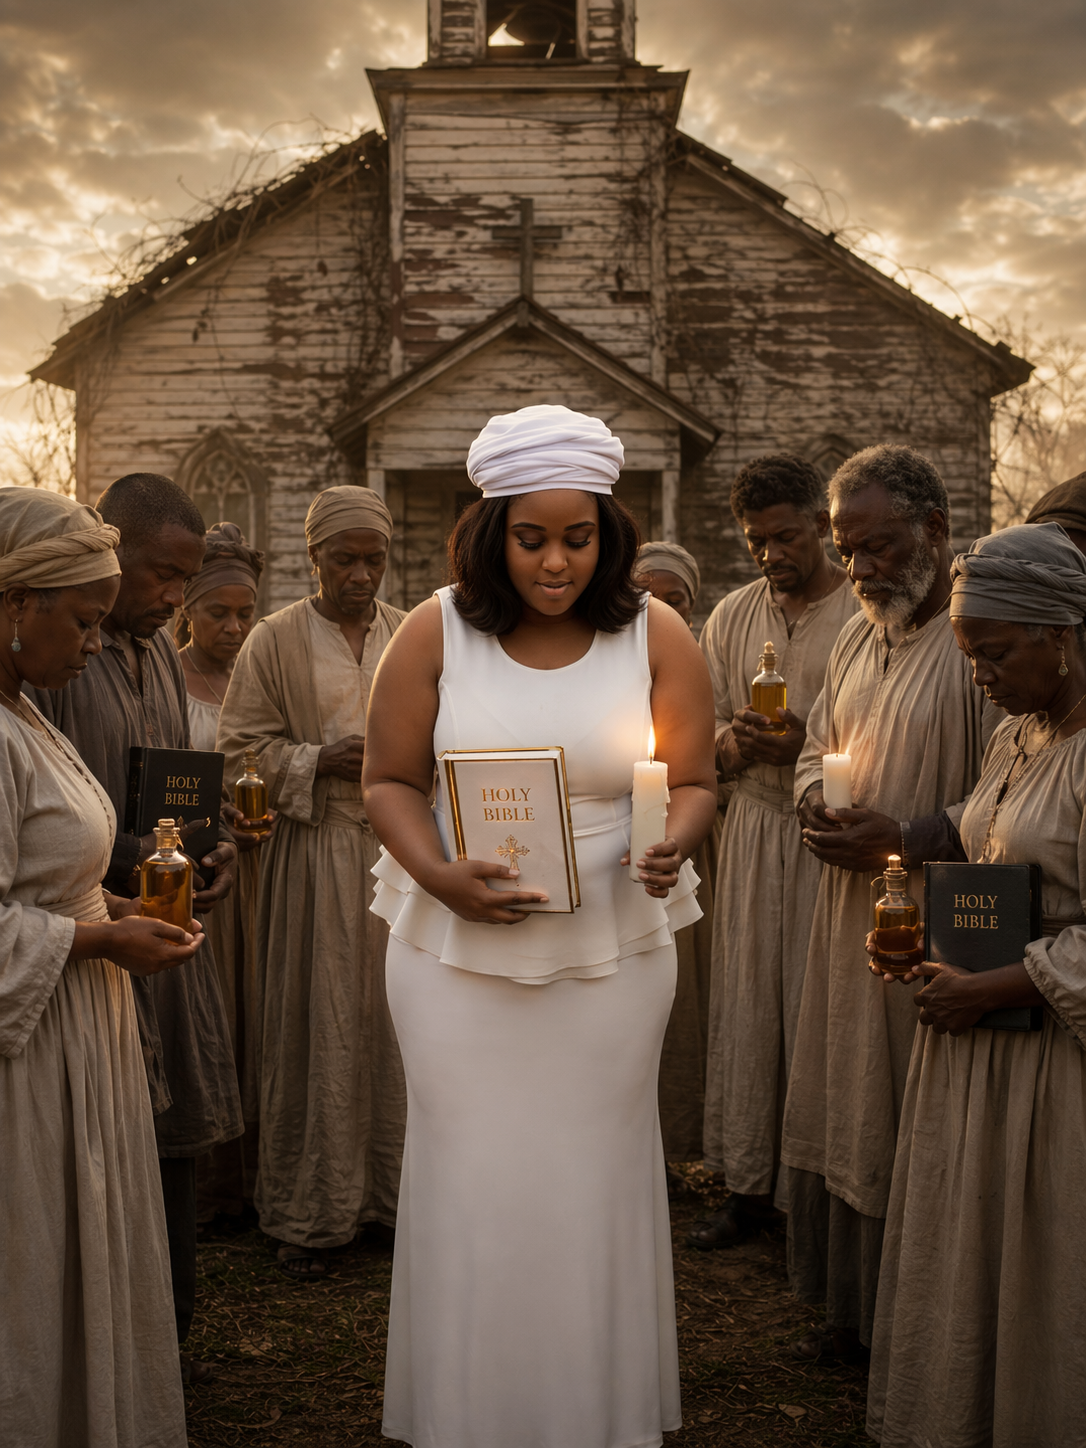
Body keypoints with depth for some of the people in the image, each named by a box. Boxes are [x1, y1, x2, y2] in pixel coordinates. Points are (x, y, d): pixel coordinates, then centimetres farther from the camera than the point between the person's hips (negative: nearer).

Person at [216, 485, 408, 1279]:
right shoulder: (275, 642, 0)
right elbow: (242, 747, 0)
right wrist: (322, 761, -14)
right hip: (316, 853, -3)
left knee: (402, 1020, 6)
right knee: (320, 1026, 1)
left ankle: (400, 1184, 20)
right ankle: (312, 1210, 12)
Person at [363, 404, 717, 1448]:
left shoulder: (656, 635, -2)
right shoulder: (435, 632, -4)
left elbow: (694, 783, 3)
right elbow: (389, 781, 1)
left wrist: (673, 843, -19)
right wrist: (438, 875, -17)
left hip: (612, 952, 0)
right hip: (457, 950, 0)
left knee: (593, 1180, 9)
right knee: (470, 1176, 8)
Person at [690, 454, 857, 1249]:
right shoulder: (732, 617, 11)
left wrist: (807, 747, -18)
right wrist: (733, 743, -9)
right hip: (754, 830, 5)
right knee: (746, 1003, 8)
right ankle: (749, 1183, 21)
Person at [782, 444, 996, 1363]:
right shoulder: (861, 636, 13)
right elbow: (817, 747, 23)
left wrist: (906, 837, -22)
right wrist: (817, 799, 1)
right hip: (850, 919, 8)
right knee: (850, 1113, 15)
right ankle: (857, 1309, 31)